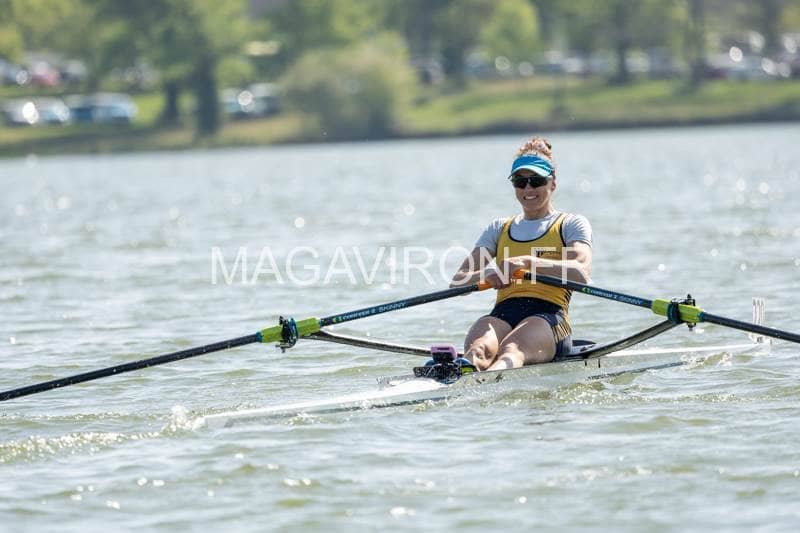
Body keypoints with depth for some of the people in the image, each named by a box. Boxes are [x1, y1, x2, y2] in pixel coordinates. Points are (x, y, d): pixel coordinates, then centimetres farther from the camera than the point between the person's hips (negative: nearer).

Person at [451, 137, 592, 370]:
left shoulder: (571, 224, 16)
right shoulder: (500, 229, 27)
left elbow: (581, 274, -7)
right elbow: (458, 281, 15)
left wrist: (527, 262, -22)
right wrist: (488, 276, -10)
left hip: (548, 318, -4)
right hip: (503, 314, 4)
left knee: (511, 349, -39)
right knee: (479, 347, -35)